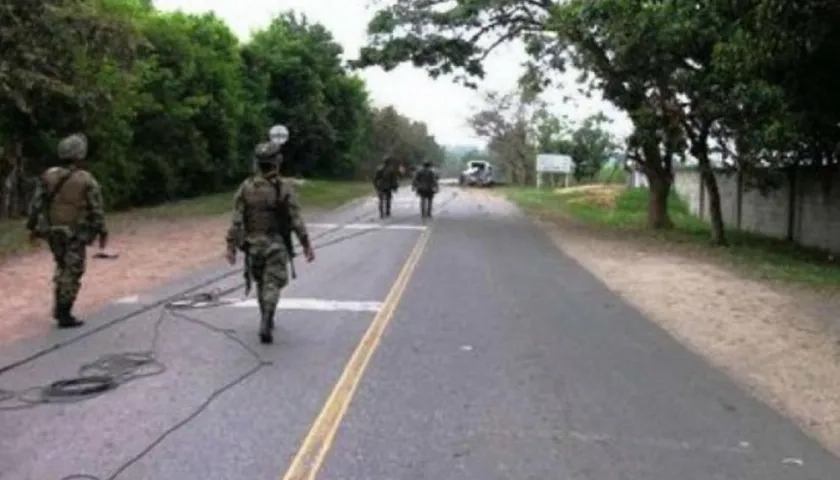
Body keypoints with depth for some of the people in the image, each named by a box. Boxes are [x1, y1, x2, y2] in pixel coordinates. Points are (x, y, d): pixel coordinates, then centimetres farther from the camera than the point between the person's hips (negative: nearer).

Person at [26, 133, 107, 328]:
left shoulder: (48, 176, -3)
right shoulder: (87, 180, -14)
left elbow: (36, 204, -1)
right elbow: (96, 210, -11)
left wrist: (33, 227, 7)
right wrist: (102, 232, -1)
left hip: (52, 231, 5)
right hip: (75, 234, -5)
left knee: (62, 267, 24)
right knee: (72, 273, 3)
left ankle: (59, 307, 23)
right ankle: (64, 316, 4)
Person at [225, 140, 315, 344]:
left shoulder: (246, 187, -4)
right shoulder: (285, 188, -11)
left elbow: (236, 220, -6)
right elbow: (296, 220, -12)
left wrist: (231, 246, -2)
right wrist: (307, 245, -6)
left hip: (253, 244, 3)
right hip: (276, 245, -3)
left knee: (261, 283, 20)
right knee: (272, 285, -2)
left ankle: (267, 321, 33)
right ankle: (265, 325, -17)